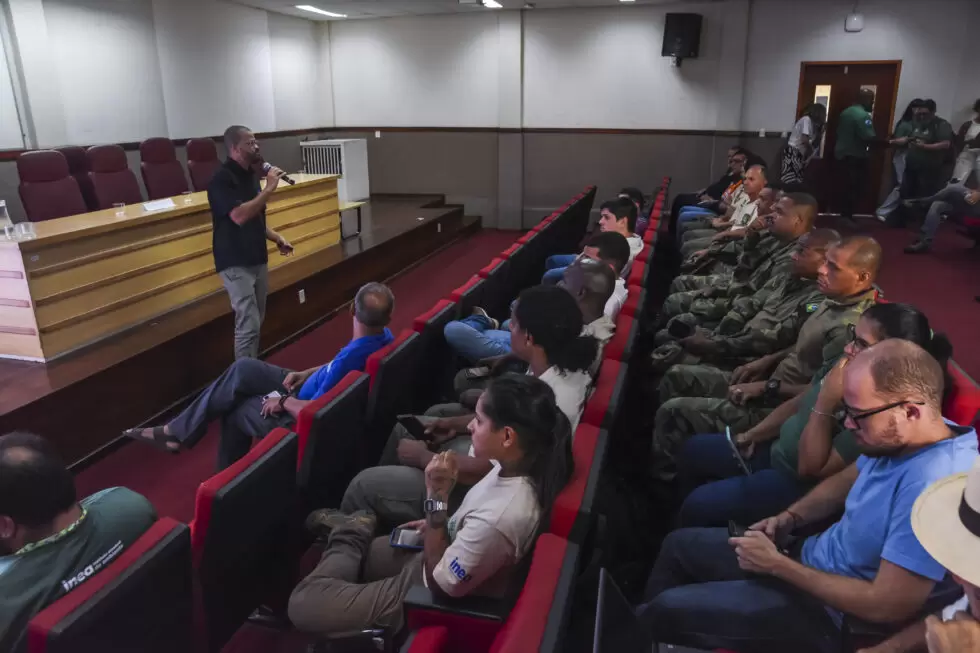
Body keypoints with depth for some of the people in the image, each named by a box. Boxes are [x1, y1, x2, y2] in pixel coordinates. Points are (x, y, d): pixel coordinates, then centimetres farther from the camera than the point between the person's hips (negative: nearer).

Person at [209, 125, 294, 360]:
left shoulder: (250, 175, 12)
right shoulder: (221, 179, -14)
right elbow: (239, 216, -28)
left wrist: (276, 238, 7)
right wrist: (269, 188, -22)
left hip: (257, 258, 8)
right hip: (236, 263, -8)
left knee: (256, 322, 12)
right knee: (248, 324, -10)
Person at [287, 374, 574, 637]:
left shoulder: (498, 520, -42)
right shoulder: (520, 464, -17)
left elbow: (441, 583, -26)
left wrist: (436, 498, -32)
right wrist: (434, 524, 4)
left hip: (430, 595, -7)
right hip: (444, 556, 7)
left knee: (303, 604, -5)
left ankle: (352, 534, 13)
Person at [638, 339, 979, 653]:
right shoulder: (900, 438, -5)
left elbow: (888, 606, -32)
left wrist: (777, 564, -23)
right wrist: (789, 518, -3)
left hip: (834, 611, -9)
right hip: (814, 556, 9)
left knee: (668, 610, -10)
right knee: (680, 544, 15)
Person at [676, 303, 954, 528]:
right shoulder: (845, 366, -7)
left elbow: (811, 469, -29)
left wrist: (827, 400, -33)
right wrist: (753, 434, 6)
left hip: (802, 486, -8)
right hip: (776, 449, 9)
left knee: (699, 505, -16)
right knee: (693, 451, 12)